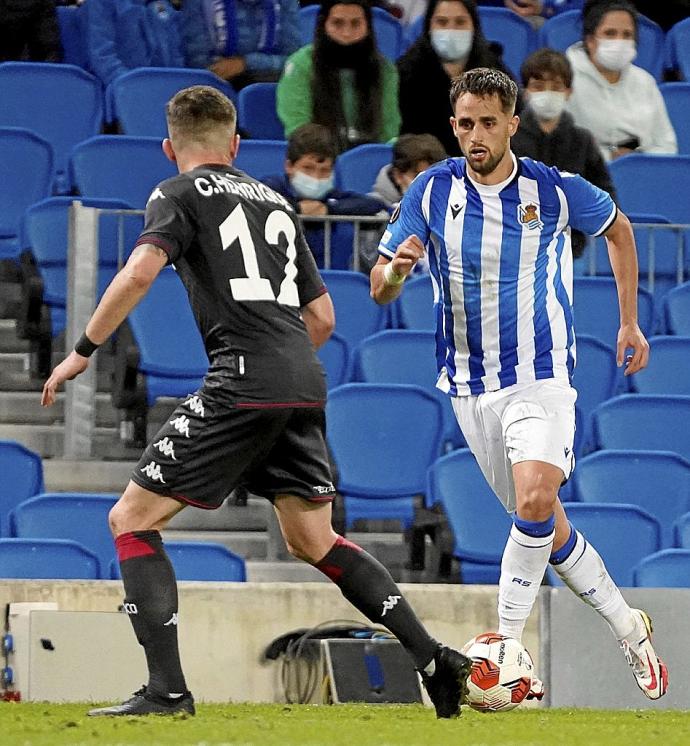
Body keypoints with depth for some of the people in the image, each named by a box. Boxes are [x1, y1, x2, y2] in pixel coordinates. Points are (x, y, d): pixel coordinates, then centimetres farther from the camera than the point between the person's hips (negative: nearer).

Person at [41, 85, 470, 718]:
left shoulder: (181, 193, 6)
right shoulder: (276, 202, 25)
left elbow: (140, 271, -12)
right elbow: (322, 316, 25)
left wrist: (83, 351, -5)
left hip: (244, 379, -7)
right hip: (305, 384, 7)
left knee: (133, 519, 1)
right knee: (313, 540, 21)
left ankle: (167, 688, -11)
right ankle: (435, 659, 14)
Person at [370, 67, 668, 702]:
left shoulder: (557, 192, -8)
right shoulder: (432, 192, -5)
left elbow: (617, 227, 13)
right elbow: (379, 289, -2)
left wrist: (630, 321, 12)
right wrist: (395, 271, -27)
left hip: (542, 376, -3)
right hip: (470, 383, 3)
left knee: (535, 500, -27)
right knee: (547, 526, 9)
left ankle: (505, 643, -19)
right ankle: (629, 629, 27)